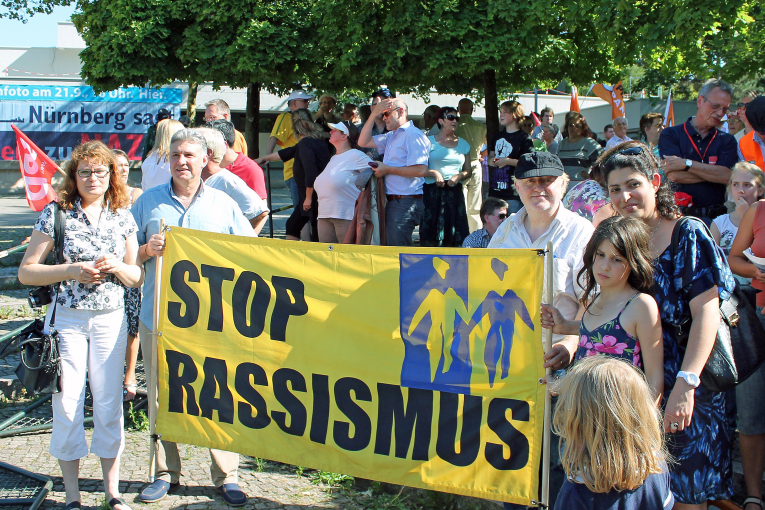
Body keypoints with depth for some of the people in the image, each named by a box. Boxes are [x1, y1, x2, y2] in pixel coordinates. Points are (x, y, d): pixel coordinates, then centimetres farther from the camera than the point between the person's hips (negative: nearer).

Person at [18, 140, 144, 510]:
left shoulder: (122, 217, 6)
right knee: (67, 404, 1)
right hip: (67, 320, -2)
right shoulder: (55, 214, -3)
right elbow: (26, 272, -3)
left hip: (111, 320, 2)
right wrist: (72, 271, -15)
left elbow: (137, 277, 10)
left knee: (110, 403, 6)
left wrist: (117, 267, -11)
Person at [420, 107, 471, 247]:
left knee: (454, 235, -3)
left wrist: (459, 176, -4)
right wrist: (434, 173, -15)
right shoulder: (430, 141, 6)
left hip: (455, 192, 3)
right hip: (432, 192, -3)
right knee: (431, 233, -7)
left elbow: (468, 170, 16)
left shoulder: (463, 144, 16)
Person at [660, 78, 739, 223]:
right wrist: (713, 172, -2)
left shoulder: (727, 140, 15)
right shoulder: (670, 135, 8)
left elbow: (727, 176, -3)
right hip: (682, 215, -2)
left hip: (716, 216, 2)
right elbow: (674, 175, -7)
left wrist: (686, 164, -7)